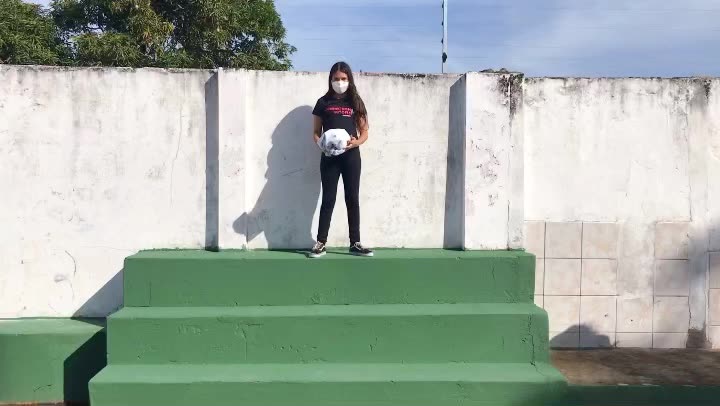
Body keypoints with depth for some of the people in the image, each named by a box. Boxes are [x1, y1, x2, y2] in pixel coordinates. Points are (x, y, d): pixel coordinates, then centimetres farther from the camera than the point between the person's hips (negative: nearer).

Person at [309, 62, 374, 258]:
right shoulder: (323, 102, 6)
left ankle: (355, 243, 10)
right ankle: (321, 243, 7)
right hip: (329, 157, -1)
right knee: (328, 199, 0)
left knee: (352, 199, 4)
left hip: (351, 156, 1)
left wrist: (356, 142, -13)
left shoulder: (355, 102, 9)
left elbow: (364, 132, 8)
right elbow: (316, 132, 7)